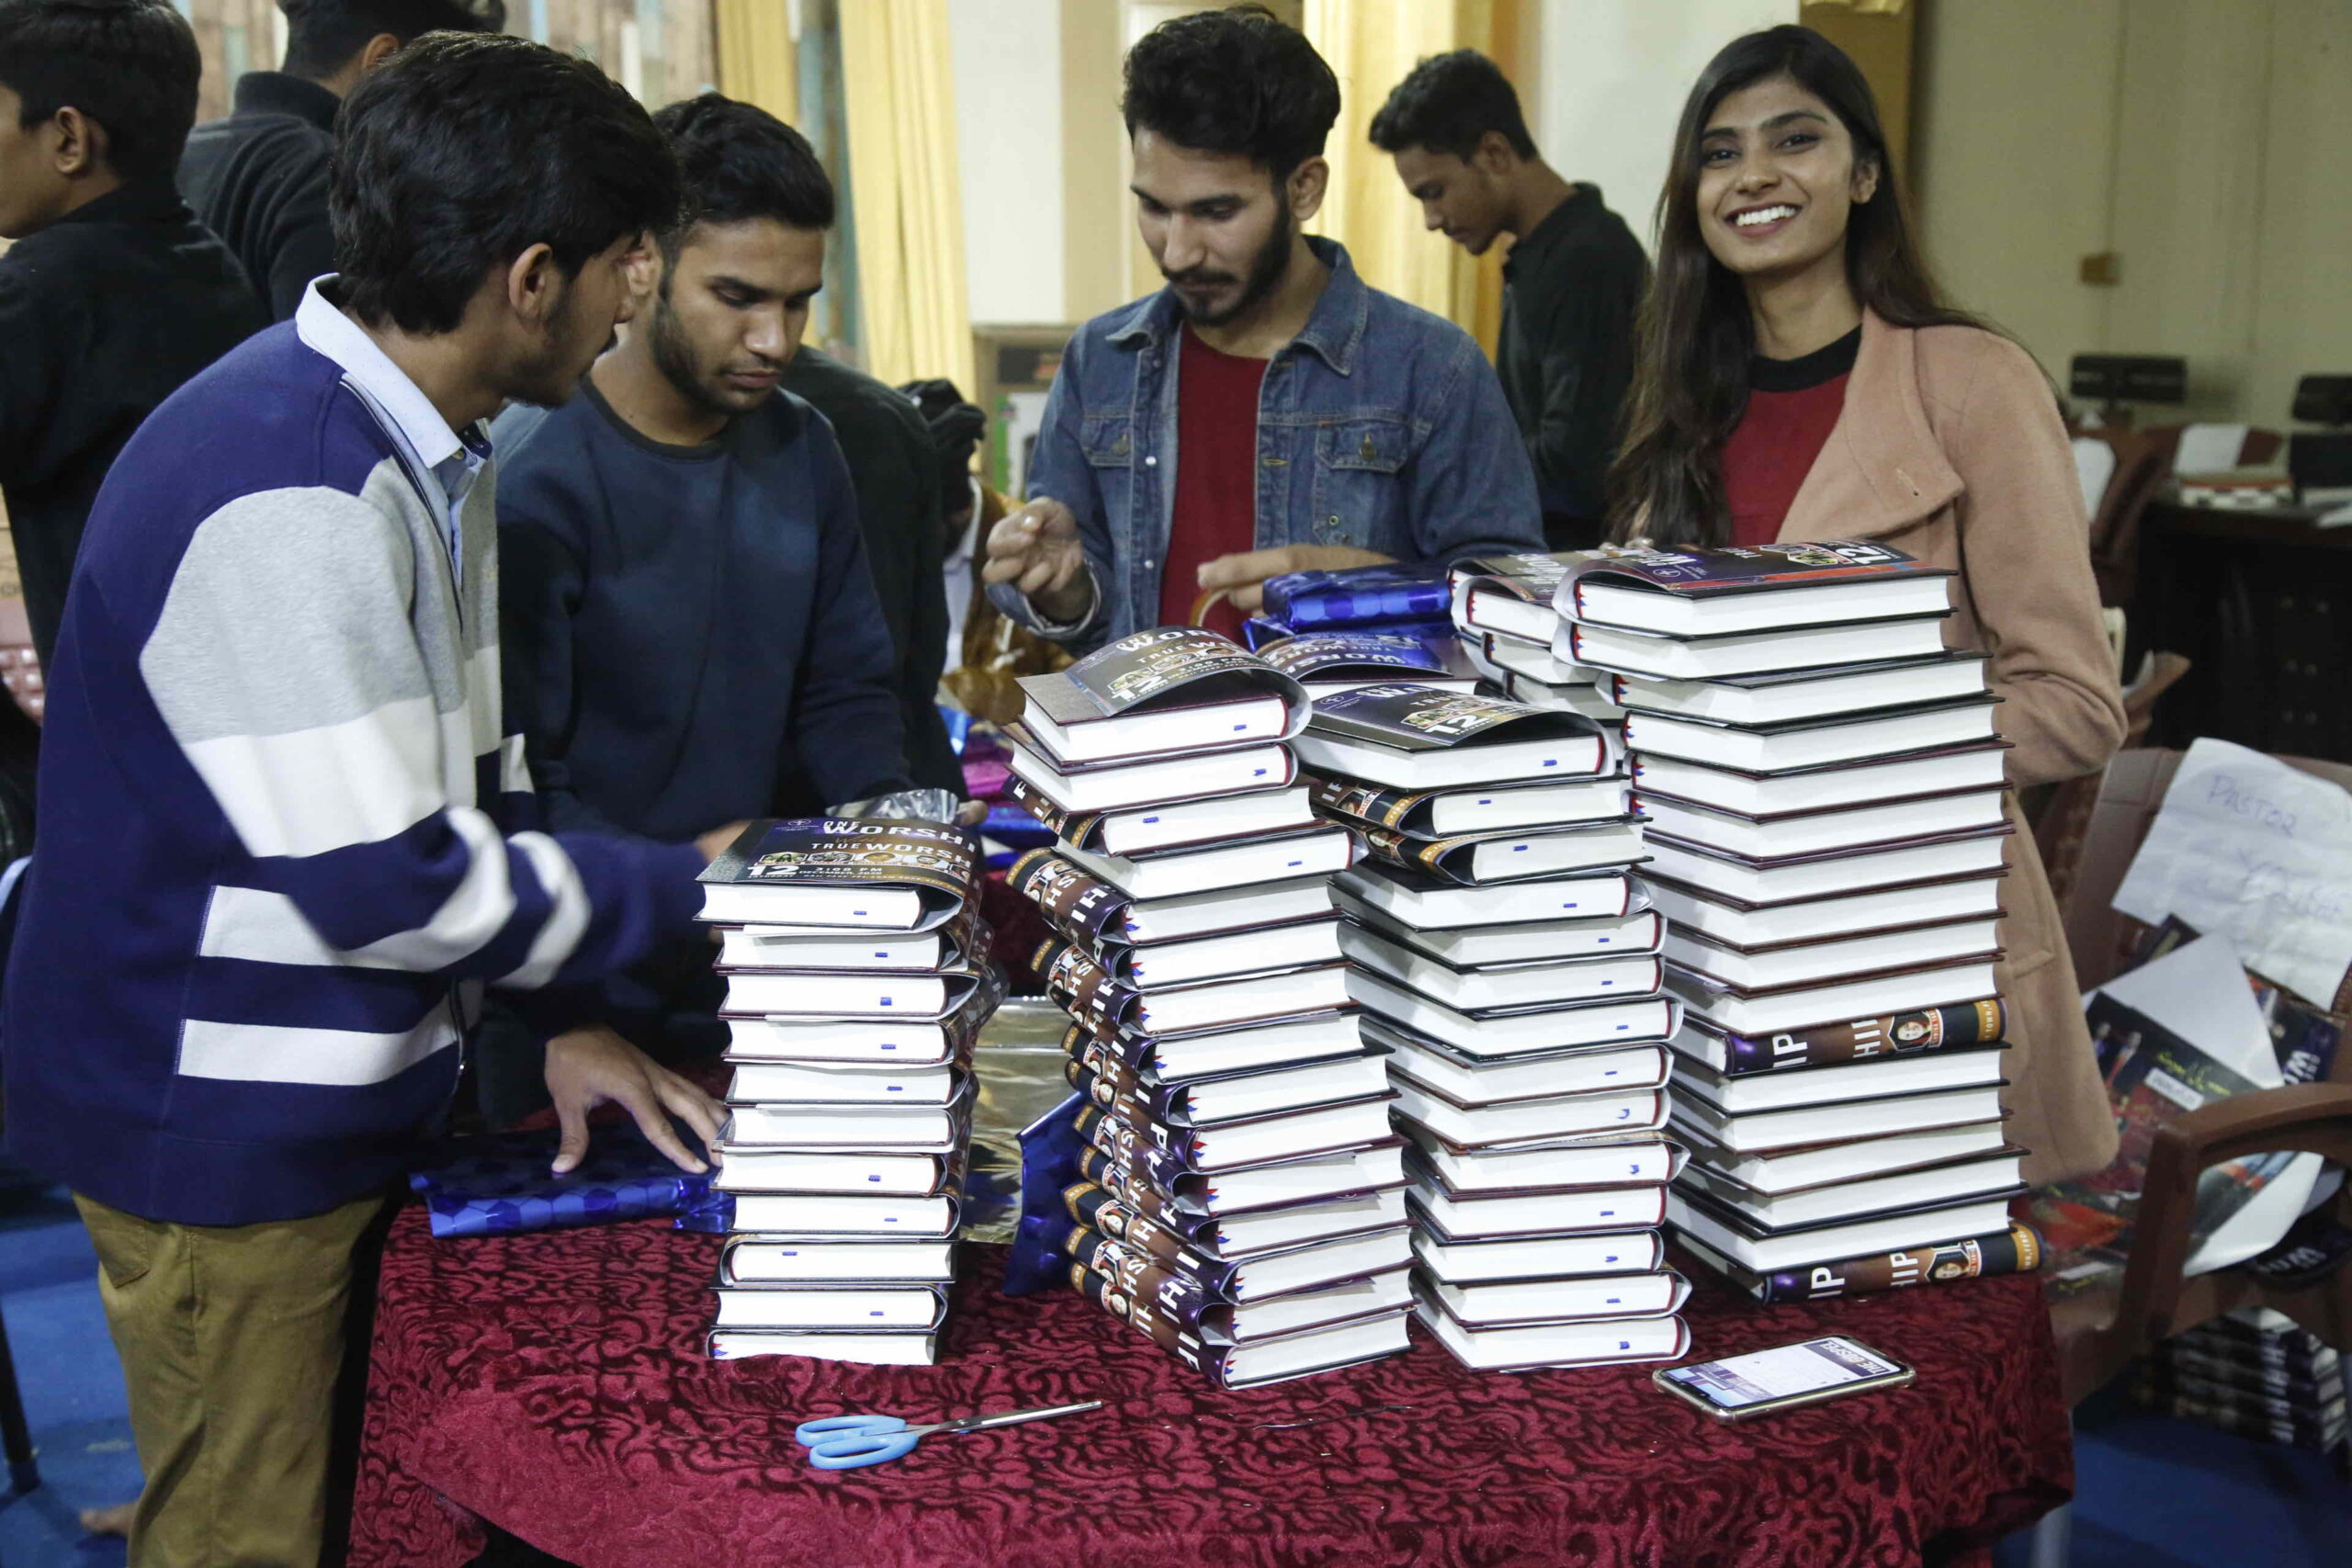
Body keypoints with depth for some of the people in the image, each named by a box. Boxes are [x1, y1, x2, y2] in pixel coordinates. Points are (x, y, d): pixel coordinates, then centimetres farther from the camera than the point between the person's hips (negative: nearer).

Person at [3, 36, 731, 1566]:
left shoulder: (423, 450, 5)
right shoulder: (286, 506, -27)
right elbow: (384, 883, -26)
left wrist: (548, 1025, 2)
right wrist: (684, 882, -14)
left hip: (343, 1095, 9)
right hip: (227, 1128, -9)